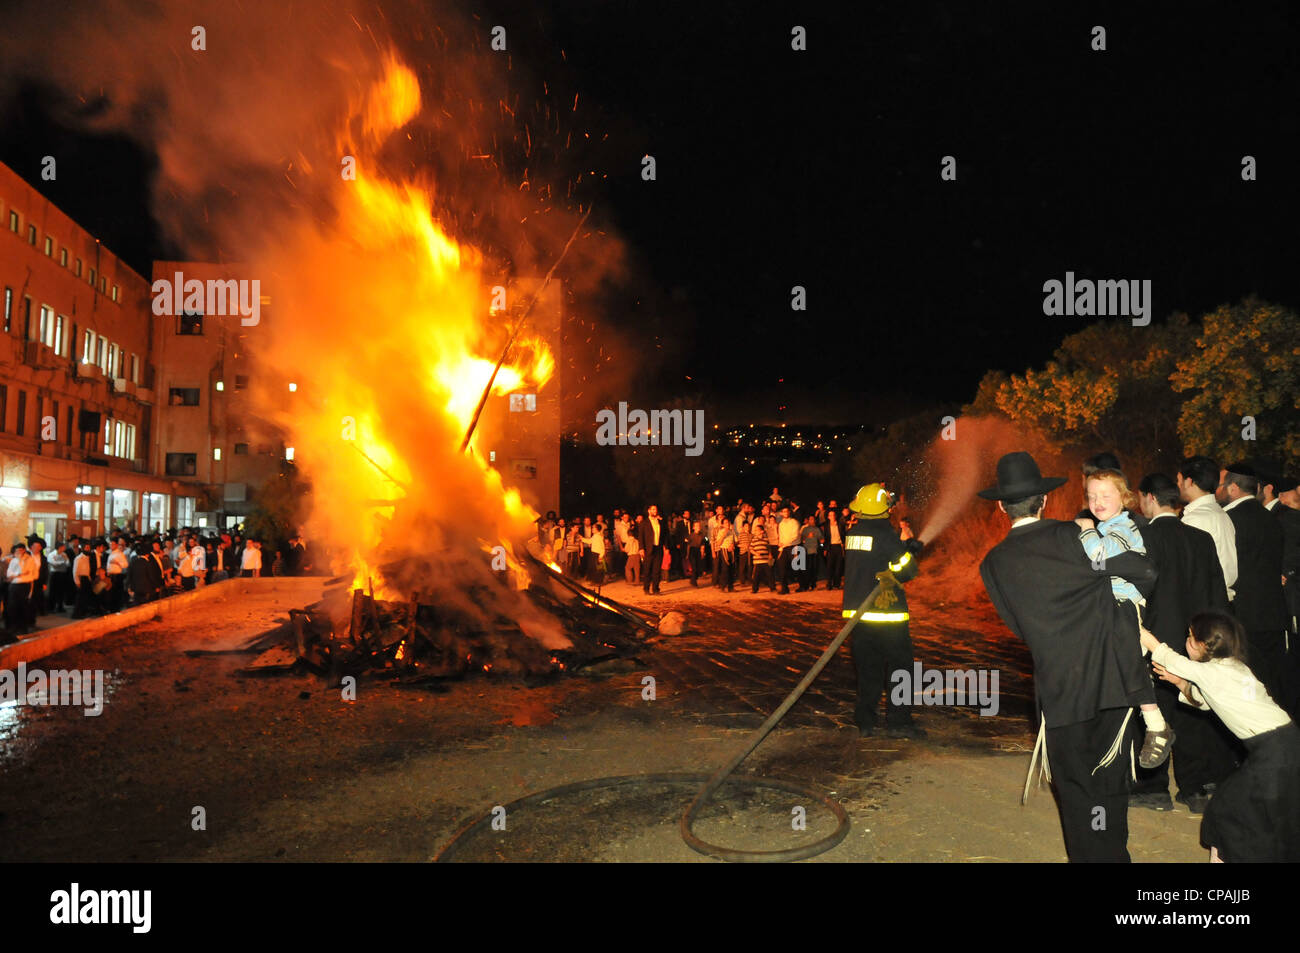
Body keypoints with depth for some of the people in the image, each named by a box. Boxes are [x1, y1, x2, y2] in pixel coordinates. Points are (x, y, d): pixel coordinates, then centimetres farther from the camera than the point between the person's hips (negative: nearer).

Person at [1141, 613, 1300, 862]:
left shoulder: (1212, 672, -12)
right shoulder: (1232, 667, 15)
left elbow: (1162, 653, -5)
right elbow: (1203, 700, 25)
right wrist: (1180, 683, 8)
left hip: (1274, 750, -9)